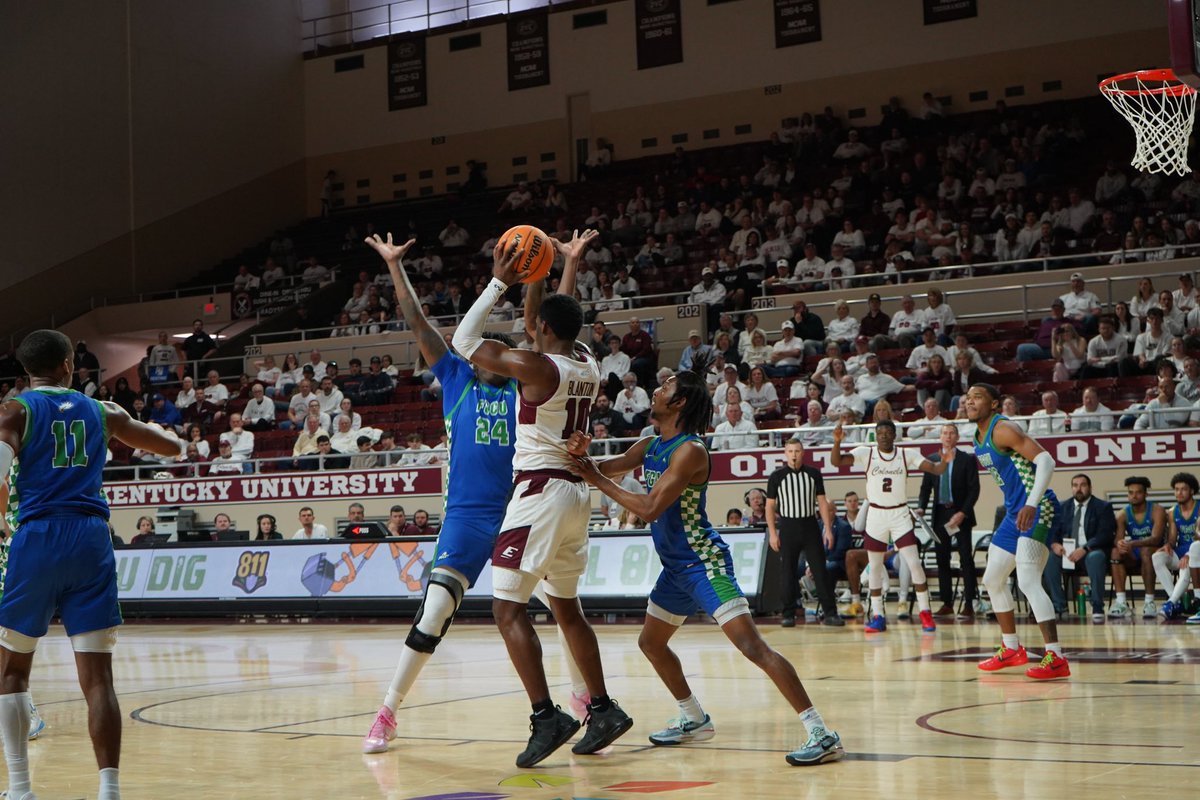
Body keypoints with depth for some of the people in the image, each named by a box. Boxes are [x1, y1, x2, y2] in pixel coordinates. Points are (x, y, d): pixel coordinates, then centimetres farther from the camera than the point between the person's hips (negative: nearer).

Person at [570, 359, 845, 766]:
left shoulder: (690, 450, -19)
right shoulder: (650, 446, 9)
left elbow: (650, 508, -26)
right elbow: (604, 470, 5)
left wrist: (599, 481, -20)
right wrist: (580, 454, -17)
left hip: (704, 563, -10)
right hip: (675, 566, 10)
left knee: (752, 645, -20)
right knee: (651, 643, 22)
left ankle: (822, 735, -23)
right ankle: (695, 720, 38)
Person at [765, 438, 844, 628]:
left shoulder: (813, 474, 4)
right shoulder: (777, 476, 0)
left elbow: (822, 502, 6)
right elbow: (770, 506, 2)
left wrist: (828, 529, -1)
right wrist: (772, 533, -4)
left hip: (810, 526, 1)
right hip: (787, 528, -1)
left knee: (820, 571, -1)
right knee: (788, 574, 2)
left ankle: (830, 613, 1)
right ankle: (788, 615, 10)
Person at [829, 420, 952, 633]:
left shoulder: (907, 454, -4)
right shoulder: (866, 453, -5)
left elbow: (935, 469, -9)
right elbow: (836, 461, -15)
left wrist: (945, 461, -32)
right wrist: (837, 442, -34)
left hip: (900, 515, -1)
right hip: (876, 515, 1)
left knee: (914, 564, -7)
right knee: (875, 568, 7)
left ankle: (925, 613, 2)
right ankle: (877, 617, 15)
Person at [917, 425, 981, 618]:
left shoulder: (968, 460, -1)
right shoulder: (932, 460, 10)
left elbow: (974, 489, -6)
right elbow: (925, 487, 11)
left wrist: (963, 513, -16)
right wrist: (921, 507, -6)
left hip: (961, 514, -4)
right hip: (940, 514, 4)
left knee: (966, 560, -3)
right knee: (942, 560, 6)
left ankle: (968, 605, -2)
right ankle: (947, 604, 12)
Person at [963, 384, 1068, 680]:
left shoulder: (1002, 429, -15)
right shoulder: (978, 439, 13)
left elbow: (1045, 460, -24)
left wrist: (1032, 505, -34)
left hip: (1037, 510, -10)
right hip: (1014, 512, 10)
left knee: (1028, 582, -20)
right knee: (992, 580, 17)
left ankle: (1056, 658, -21)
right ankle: (1011, 649, 31)